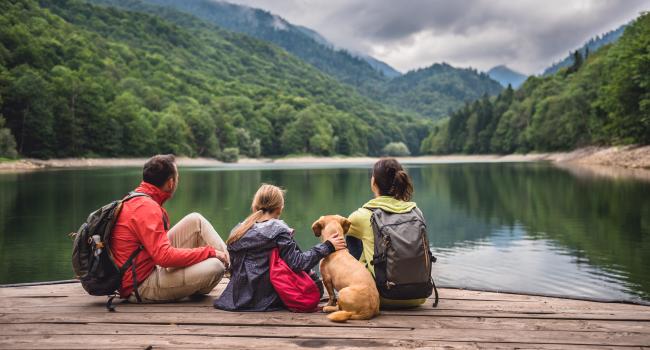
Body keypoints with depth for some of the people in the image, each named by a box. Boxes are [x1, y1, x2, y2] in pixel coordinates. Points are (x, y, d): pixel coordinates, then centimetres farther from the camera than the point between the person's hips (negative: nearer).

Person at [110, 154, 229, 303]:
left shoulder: (136, 200, 9)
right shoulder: (146, 208, -22)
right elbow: (164, 256, -29)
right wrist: (209, 252, -19)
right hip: (141, 287, -10)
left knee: (196, 221, 2)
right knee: (215, 266, -23)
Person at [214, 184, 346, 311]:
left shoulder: (237, 231, 3)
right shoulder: (279, 231, -12)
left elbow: (234, 268, 10)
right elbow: (297, 263, -18)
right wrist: (327, 247, -12)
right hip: (267, 300, -6)